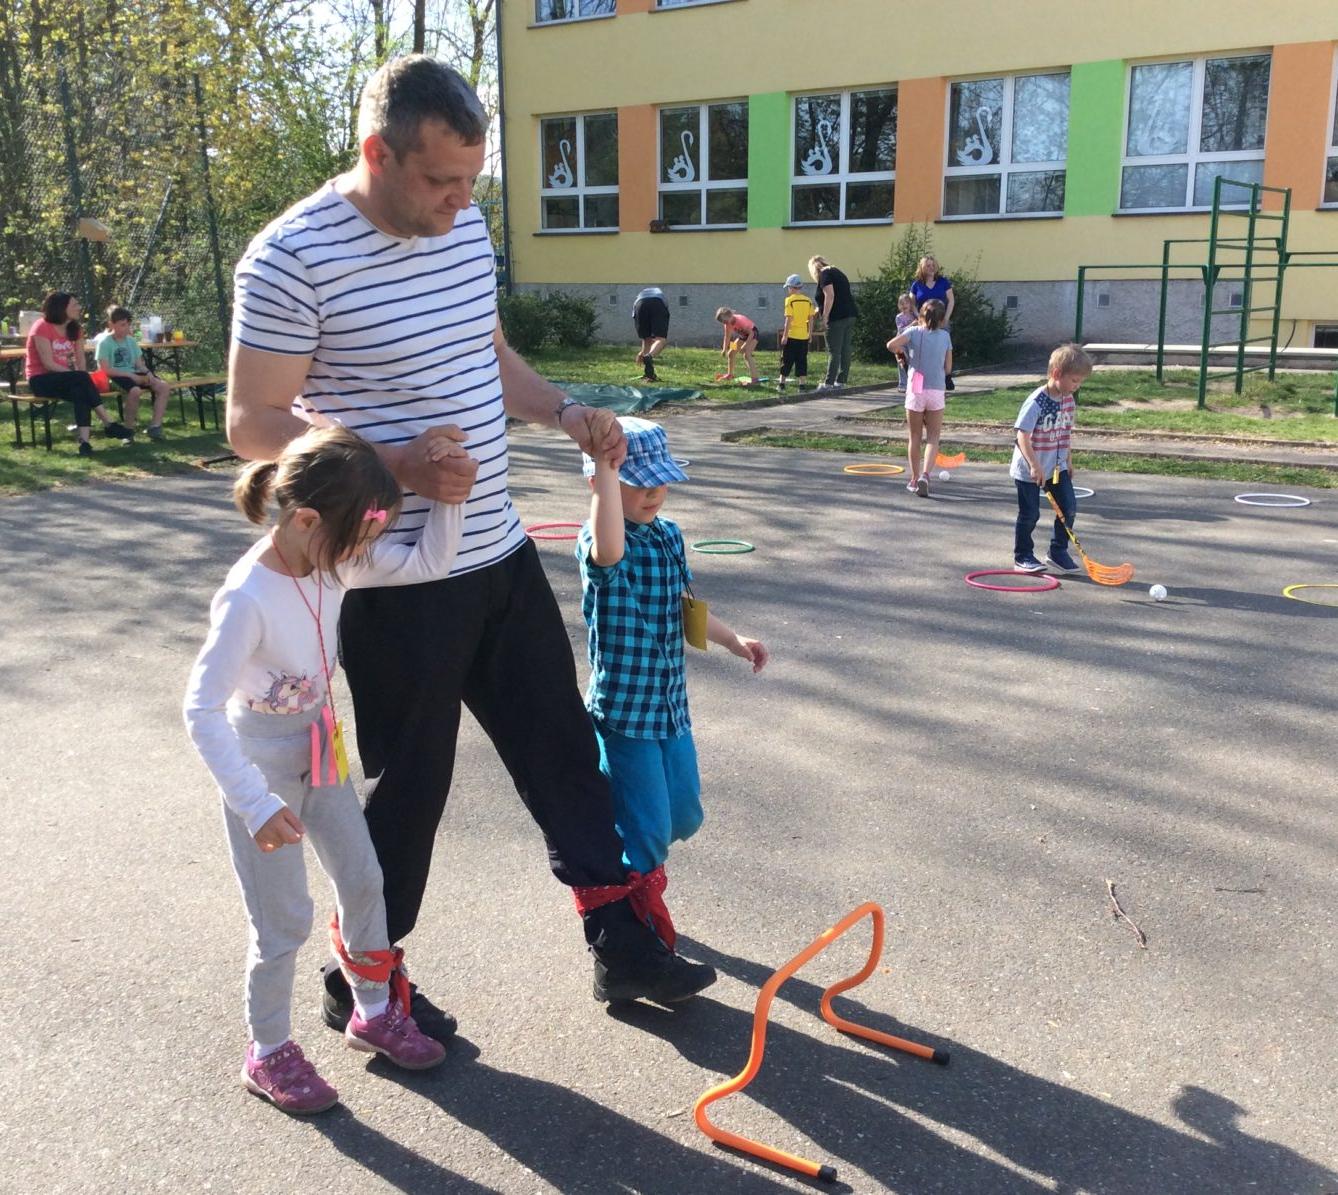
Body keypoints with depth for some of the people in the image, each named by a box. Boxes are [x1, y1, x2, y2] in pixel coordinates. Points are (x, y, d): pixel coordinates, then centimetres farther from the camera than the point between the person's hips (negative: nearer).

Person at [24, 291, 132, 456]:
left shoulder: (75, 329, 8)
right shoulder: (42, 327, -13)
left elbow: (81, 358, 1)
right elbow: (48, 364, -19)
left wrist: (81, 376, -19)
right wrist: (78, 375, -24)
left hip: (65, 379, 6)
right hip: (41, 380, -5)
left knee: (80, 392, -30)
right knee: (82, 378, -31)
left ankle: (84, 441, -42)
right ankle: (109, 424, -31)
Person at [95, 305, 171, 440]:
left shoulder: (131, 341, 14)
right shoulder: (105, 342, -5)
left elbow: (139, 364, 13)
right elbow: (105, 370, -13)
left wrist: (148, 373, -10)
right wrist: (130, 375, -18)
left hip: (134, 374, 6)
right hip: (117, 378, -6)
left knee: (163, 386, -16)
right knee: (135, 390, -38)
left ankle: (155, 426, -16)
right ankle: (129, 429, -20)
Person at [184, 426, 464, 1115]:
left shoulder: (337, 561, -10)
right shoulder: (249, 598, -30)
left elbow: (428, 564, -4)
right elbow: (201, 710, -30)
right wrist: (257, 805, -31)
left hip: (320, 753, 7)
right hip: (262, 767, -7)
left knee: (363, 880, 16)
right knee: (284, 923, 5)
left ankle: (374, 1013, 37)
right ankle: (268, 1054, 28)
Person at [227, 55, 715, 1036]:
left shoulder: (466, 226, 6)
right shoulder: (293, 258, -17)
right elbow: (254, 425, -14)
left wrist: (564, 412, 3)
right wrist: (396, 467, -26)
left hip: (501, 556, 7)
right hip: (396, 584, -7)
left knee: (562, 747, 14)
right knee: (407, 786, 6)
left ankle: (622, 940, 30)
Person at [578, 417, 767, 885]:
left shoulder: (670, 536, 5)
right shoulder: (595, 542, -20)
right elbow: (608, 551, -47)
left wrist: (733, 640, 27)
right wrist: (606, 466, -48)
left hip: (672, 706, 8)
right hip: (622, 712, -7)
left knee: (685, 815, 18)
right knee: (647, 831, 0)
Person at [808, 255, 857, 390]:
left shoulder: (825, 274, -4)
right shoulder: (838, 272, 22)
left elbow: (829, 296, -17)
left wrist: (825, 317, -14)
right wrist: (819, 309, 25)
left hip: (837, 317, -9)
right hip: (850, 315, 9)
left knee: (834, 352, -8)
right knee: (845, 350, 9)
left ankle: (829, 383, -7)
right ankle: (841, 381, 12)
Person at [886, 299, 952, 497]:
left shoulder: (913, 331, -2)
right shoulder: (945, 336, 4)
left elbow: (891, 345, -18)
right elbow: (948, 368, 7)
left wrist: (901, 350, 3)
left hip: (915, 391, 0)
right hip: (936, 392, 0)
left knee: (914, 437, 12)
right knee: (933, 438, 5)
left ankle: (914, 479, 19)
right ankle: (925, 474, -16)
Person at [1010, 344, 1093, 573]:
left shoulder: (1069, 400, 3)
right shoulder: (1036, 402, -21)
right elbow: (1023, 436, -23)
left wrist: (1068, 460, 19)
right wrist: (1034, 466, -27)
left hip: (1057, 466, 7)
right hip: (1029, 469, -7)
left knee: (1069, 507, 2)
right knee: (1029, 514, 2)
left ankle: (1058, 552, 16)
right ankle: (1022, 557, 18)